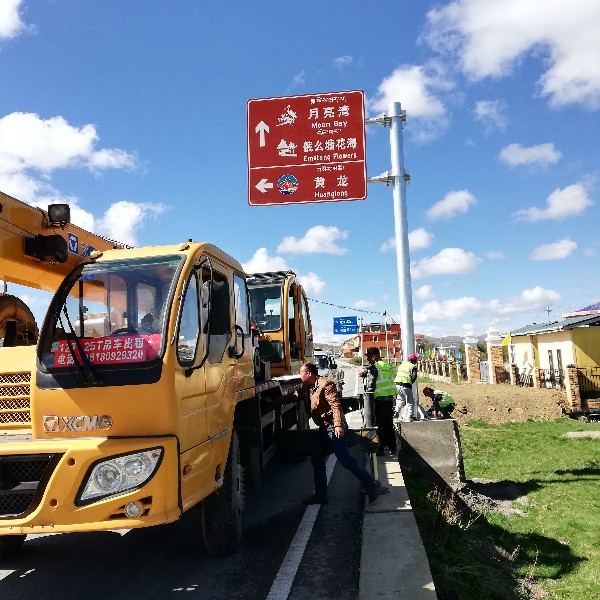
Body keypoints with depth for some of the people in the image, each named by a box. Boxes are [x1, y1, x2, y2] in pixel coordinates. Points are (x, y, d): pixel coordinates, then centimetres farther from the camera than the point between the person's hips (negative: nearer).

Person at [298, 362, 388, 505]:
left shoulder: (325, 384, -15)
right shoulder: (307, 388, 12)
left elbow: (335, 405, -22)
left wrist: (338, 425, -30)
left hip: (333, 428, -10)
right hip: (323, 429, 10)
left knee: (346, 460, -9)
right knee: (317, 460, 11)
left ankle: (372, 487, 0)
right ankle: (320, 495, 21)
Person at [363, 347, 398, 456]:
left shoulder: (373, 367, -11)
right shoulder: (388, 365, 11)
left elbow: (371, 385, -14)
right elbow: (390, 382, 14)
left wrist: (368, 395, -5)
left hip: (379, 399, -7)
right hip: (390, 398, 7)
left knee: (380, 425, 2)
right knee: (389, 425, 14)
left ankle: (380, 449, 6)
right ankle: (393, 449, 19)